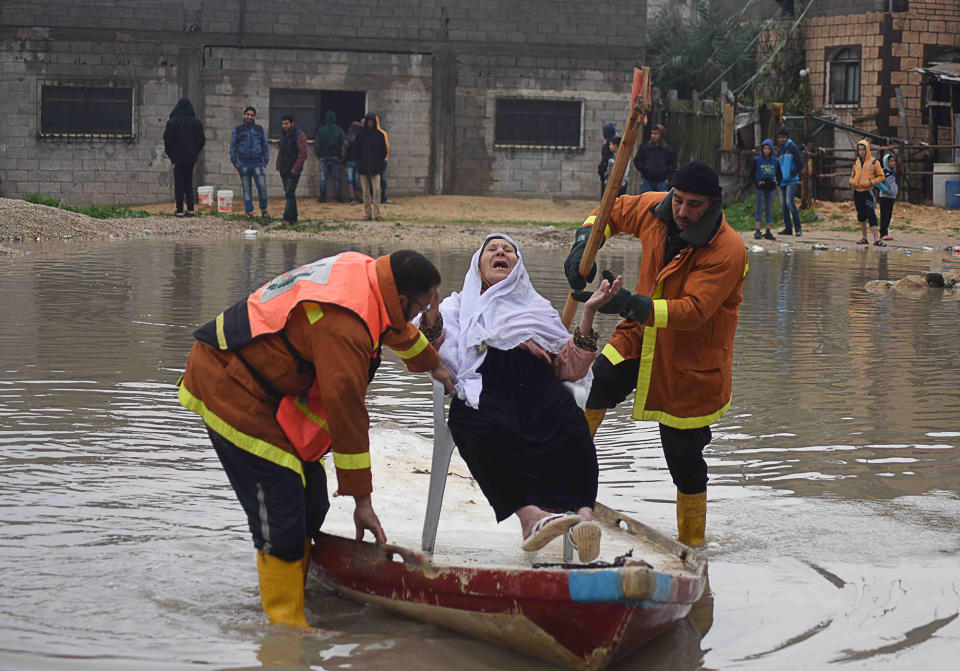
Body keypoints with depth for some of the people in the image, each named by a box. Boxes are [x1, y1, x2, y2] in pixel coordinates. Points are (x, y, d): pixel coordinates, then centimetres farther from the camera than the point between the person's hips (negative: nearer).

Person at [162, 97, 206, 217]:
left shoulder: (172, 122, -8)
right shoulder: (196, 123, 0)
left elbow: (167, 140, -7)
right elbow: (201, 140, 3)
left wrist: (169, 153, 8)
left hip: (178, 157, -3)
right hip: (191, 158, 3)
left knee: (179, 184, 0)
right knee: (188, 183, 13)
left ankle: (179, 210, -3)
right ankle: (190, 209, 8)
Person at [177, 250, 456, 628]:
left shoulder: (366, 272, 1)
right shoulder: (343, 327, -29)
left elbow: (395, 326, 26)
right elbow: (345, 411, -24)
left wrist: (432, 365, 45)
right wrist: (362, 500, -16)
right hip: (229, 391, -10)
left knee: (311, 502, 8)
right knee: (280, 515, -14)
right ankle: (286, 622, -10)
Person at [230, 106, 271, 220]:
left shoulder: (259, 129, 10)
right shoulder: (238, 130, 6)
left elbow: (265, 145, 13)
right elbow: (233, 147, 8)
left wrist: (266, 160, 6)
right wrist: (235, 163, 3)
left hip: (257, 163, 0)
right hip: (243, 164, 0)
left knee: (262, 186, -9)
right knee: (246, 189, 1)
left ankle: (263, 209, 7)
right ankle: (248, 211, 7)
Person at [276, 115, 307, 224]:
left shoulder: (299, 135, -12)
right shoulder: (283, 134, 13)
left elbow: (303, 153, -18)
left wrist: (295, 168, -22)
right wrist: (278, 165, 14)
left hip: (294, 171, -8)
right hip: (284, 170, 8)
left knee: (289, 193, -13)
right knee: (289, 194, 10)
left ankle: (287, 218, -15)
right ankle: (293, 218, 16)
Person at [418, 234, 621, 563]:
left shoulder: (539, 308, 37)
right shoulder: (460, 306, 33)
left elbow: (571, 369, 23)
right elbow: (440, 353, 11)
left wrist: (588, 314, 14)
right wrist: (430, 306, -4)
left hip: (539, 387, 2)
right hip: (485, 385, -1)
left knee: (571, 433, -33)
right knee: (494, 435, -38)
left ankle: (583, 513, -52)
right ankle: (530, 513, -53)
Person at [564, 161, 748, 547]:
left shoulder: (727, 251, -25)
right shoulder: (654, 211, -7)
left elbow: (694, 310, -33)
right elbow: (613, 211, 14)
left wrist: (636, 306, -45)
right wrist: (585, 244, -6)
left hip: (692, 361, -5)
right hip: (642, 335, 5)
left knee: (684, 456, 2)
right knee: (598, 382, -23)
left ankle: (692, 542, 21)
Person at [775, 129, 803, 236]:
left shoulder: (793, 148, -4)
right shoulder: (780, 151, 17)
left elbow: (800, 163, -9)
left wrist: (792, 174, -12)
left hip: (792, 181, -8)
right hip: (782, 182, 8)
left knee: (790, 202, -16)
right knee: (784, 204, 6)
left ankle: (798, 228, -13)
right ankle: (788, 228, 11)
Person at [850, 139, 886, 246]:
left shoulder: (874, 162, -1)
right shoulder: (856, 162, 13)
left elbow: (882, 176, 1)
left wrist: (872, 182, -14)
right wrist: (852, 182, 5)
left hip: (867, 192, -5)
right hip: (857, 192, 5)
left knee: (871, 215, -12)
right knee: (861, 216, 11)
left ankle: (876, 238, -16)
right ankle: (864, 237, 21)